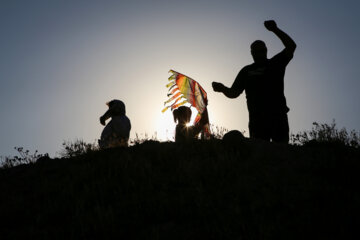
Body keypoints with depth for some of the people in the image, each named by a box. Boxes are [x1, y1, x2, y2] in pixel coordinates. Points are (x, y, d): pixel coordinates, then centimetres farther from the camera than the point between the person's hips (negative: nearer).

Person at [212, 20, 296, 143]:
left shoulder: (275, 63, 15)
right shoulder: (246, 71, 20)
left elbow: (291, 46, 2)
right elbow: (233, 93, 16)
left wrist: (275, 30, -8)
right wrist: (222, 88, -6)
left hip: (278, 115, -1)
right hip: (257, 118, 1)